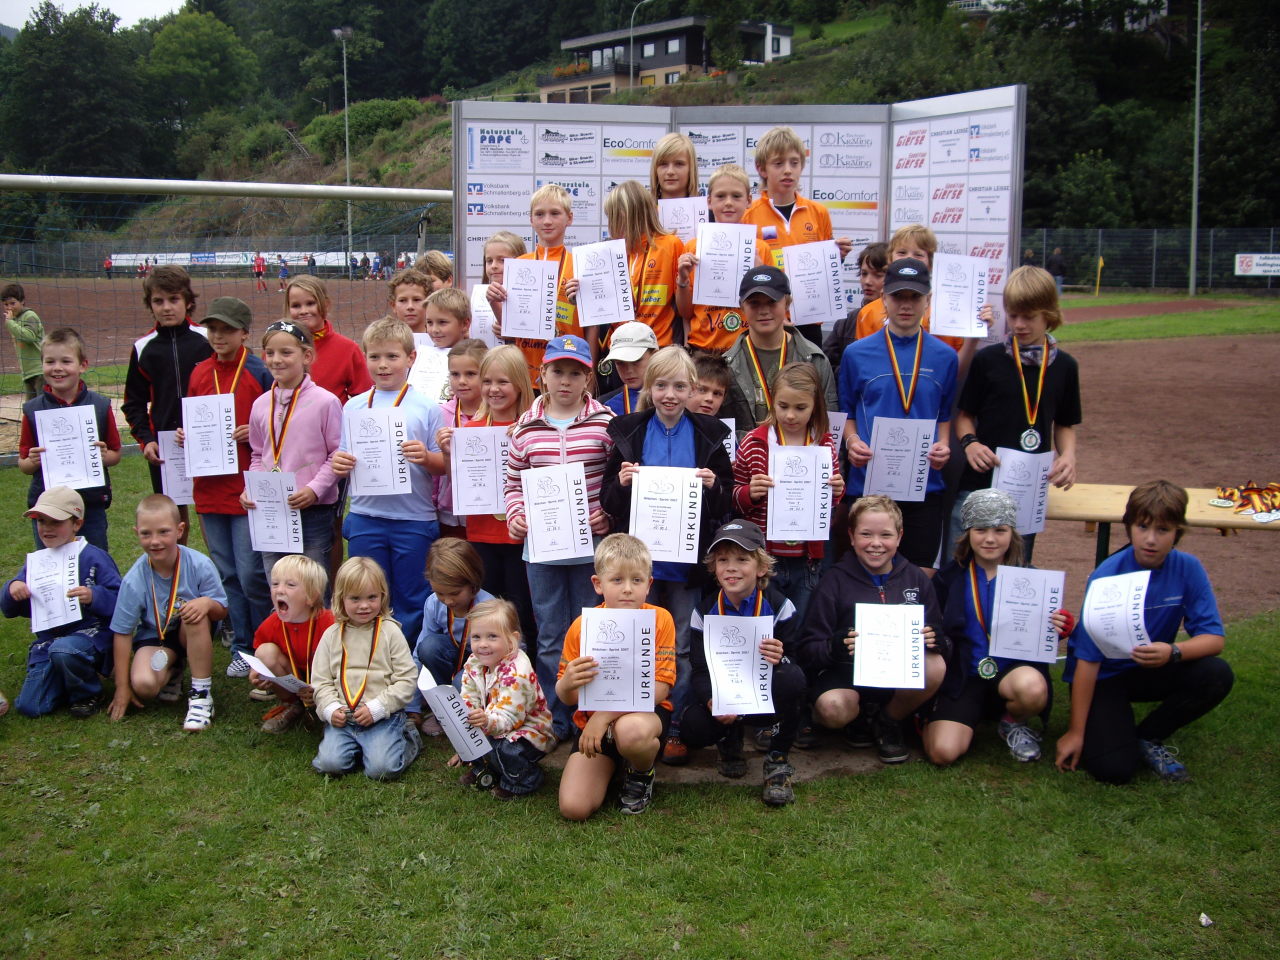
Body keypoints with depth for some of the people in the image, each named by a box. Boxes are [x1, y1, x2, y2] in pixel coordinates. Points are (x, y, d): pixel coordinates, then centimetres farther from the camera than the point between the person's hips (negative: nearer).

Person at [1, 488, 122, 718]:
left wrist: (94, 596, -30)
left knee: (64, 650, -40)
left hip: (91, 632, -5)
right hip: (47, 638, 5)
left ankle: (88, 695, -9)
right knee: (30, 706, -9)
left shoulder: (94, 558, -6)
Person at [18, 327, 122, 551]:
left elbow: (115, 454, 6)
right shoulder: (33, 410, -1)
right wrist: (33, 462, -16)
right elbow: (23, 464, 5)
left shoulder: (100, 406, -2)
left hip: (92, 505, 0)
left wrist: (104, 456, -15)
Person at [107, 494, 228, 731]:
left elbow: (221, 610, -10)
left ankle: (201, 693, -21)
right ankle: (171, 673, 12)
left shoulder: (199, 565, -21)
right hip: (154, 637, 0)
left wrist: (208, 602, -38)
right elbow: (122, 633, -10)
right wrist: (122, 688, -7)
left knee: (196, 612, -35)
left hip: (193, 634, 0)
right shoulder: (134, 580, -20)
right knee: (143, 684, -29)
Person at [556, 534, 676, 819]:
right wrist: (567, 684, -26)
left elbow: (660, 688, -16)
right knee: (573, 808, -15)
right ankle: (611, 767, 19)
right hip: (592, 720, 2)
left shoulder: (659, 619, -10)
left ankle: (643, 774, -2)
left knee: (630, 731, -40)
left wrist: (606, 714, -27)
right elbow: (567, 697, 0)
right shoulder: (582, 627, -5)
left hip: (645, 713, -2)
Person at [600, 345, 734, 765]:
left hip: (687, 559, 0)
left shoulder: (709, 435, 2)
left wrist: (713, 486, -16)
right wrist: (622, 483, -16)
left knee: (682, 648, 6)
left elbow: (726, 506, 4)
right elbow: (607, 502, 4)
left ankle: (677, 729, 18)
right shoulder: (628, 432, 3)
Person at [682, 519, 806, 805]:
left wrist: (781, 658, -36)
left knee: (792, 677, -36)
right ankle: (729, 740, 13)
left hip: (766, 695, -1)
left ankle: (778, 760, -11)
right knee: (692, 727, -31)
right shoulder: (705, 611, -4)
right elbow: (699, 670, -7)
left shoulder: (778, 605, -9)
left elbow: (798, 660, -10)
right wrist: (712, 701, -29)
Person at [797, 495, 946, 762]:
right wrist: (834, 647, -29)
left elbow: (942, 645, 6)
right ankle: (862, 714, 6)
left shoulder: (916, 578, 5)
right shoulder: (835, 580, -4)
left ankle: (889, 720, 1)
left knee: (935, 666, -29)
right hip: (847, 671, -2)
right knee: (834, 710, -35)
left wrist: (935, 640, -18)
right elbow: (806, 650, -8)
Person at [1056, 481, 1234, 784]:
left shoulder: (1188, 569, -11)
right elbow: (1087, 658, -21)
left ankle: (1149, 737, 1)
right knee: (1114, 769, -23)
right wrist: (1076, 732, -19)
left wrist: (1173, 653, -37)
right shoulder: (1106, 577, -23)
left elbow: (1214, 638, -14)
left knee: (1217, 676, -24)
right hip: (1103, 675, -4)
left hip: (1151, 670, 4)